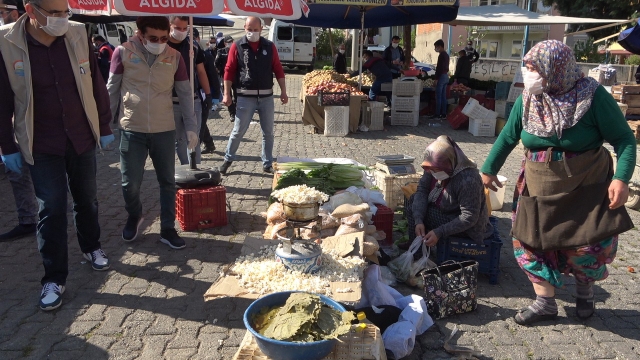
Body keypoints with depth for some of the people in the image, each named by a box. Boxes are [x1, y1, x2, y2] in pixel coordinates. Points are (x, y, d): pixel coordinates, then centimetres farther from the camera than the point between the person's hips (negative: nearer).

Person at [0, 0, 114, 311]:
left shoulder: (78, 35, -5)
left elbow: (96, 85, 4)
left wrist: (104, 127, 6)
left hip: (82, 139, 3)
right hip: (42, 146, -2)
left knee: (87, 200, 16)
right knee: (52, 209, 0)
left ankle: (91, 247, 40)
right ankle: (54, 278, 14)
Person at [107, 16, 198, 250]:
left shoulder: (174, 57, -1)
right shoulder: (123, 52, -5)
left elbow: (185, 94, 4)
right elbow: (112, 90, 2)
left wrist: (191, 127, 1)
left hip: (165, 130, 1)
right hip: (131, 130, -1)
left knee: (168, 182, 7)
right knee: (130, 183, 6)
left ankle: (167, 229, 21)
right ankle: (134, 216, 36)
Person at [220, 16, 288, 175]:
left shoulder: (269, 46, 6)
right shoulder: (237, 46, -1)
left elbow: (278, 69, 7)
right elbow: (229, 71, -2)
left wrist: (283, 91, 2)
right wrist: (227, 94, -7)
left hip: (266, 96, 3)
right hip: (246, 97, -2)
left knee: (268, 132, 7)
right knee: (238, 131, 4)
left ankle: (267, 164, 19)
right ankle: (228, 159, 22)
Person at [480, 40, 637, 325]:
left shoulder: (592, 95, -14)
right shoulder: (527, 99, -3)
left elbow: (624, 138, -10)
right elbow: (508, 136, 8)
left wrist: (621, 178, -22)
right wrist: (489, 169, 13)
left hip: (586, 187, -3)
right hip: (539, 187, 4)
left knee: (586, 246, 1)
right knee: (532, 241, 3)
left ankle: (584, 288, 35)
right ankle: (545, 303, 19)